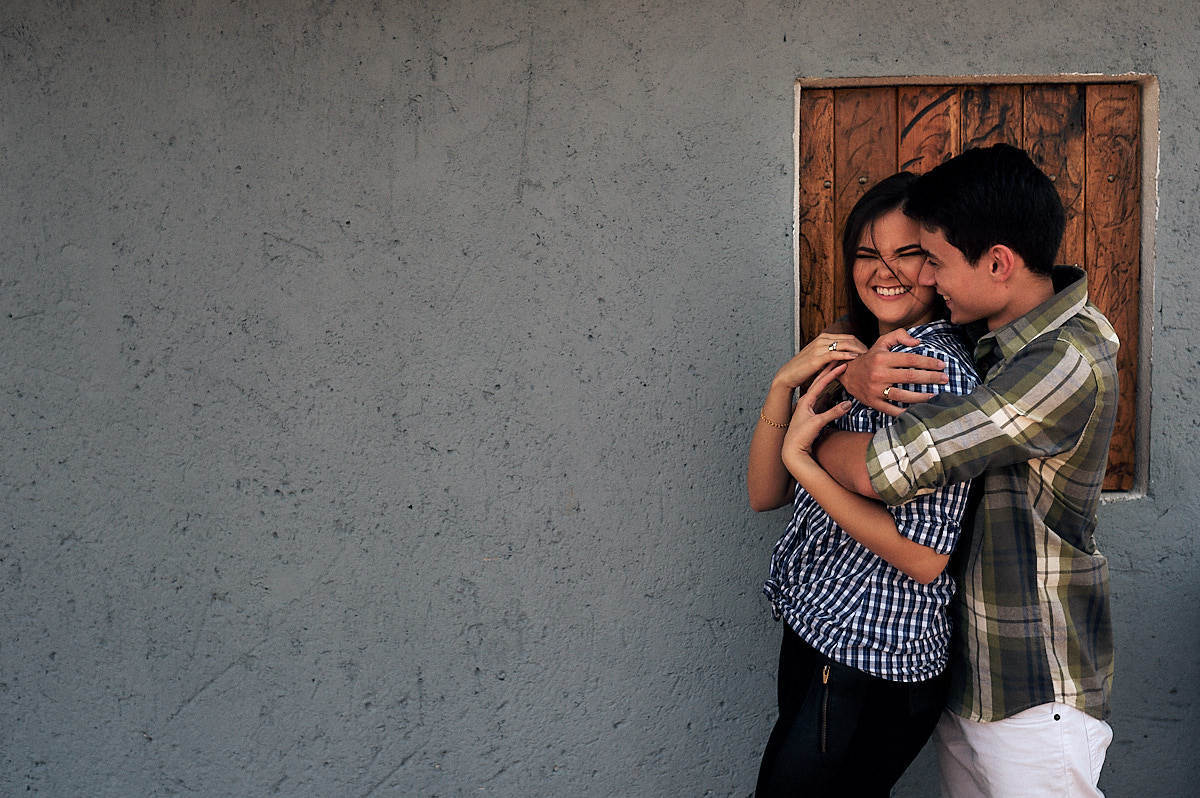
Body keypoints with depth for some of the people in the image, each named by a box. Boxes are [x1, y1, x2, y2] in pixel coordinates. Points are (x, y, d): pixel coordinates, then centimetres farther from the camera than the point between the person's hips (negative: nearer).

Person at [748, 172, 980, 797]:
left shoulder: (937, 365, -18)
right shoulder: (849, 356, 7)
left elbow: (924, 558, -23)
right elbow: (765, 494, 2)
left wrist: (804, 461, -22)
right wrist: (786, 383, -12)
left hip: (874, 659, -8)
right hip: (812, 629, 8)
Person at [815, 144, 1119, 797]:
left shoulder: (1067, 364, -26)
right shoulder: (983, 328, 2)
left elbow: (880, 469, -28)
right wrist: (854, 375, -11)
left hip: (1035, 700, -8)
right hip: (963, 671, 8)